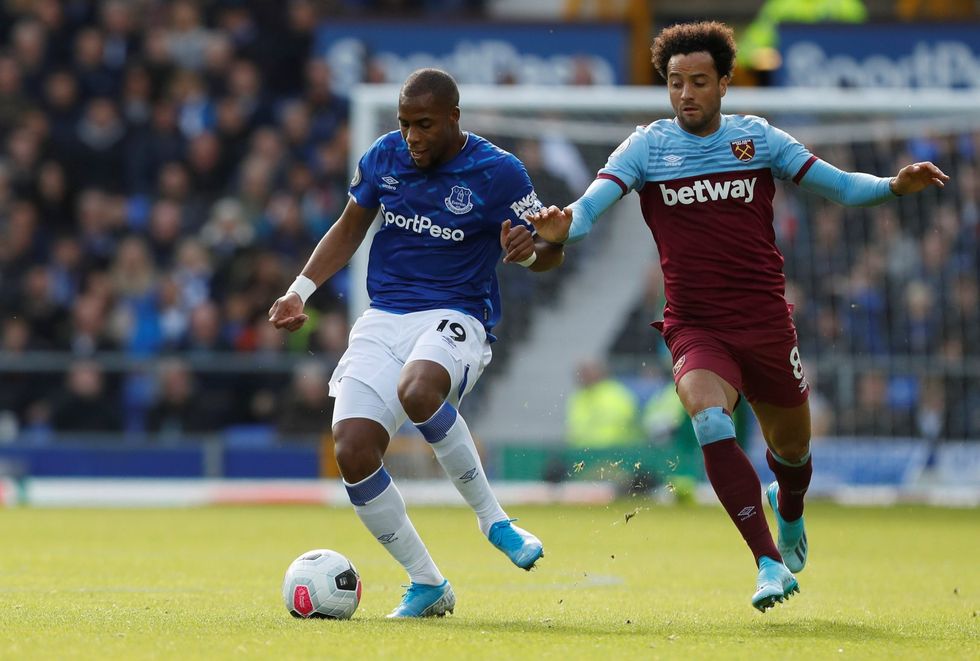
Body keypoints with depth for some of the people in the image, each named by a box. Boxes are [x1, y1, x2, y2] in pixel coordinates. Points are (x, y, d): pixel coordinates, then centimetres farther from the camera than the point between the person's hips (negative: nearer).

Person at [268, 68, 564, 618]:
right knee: (353, 452, -15)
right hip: (384, 320, 5)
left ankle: (492, 517, -19)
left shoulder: (498, 172, -7)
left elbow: (552, 251, 0)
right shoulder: (383, 157, 5)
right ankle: (427, 586, 1)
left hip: (456, 319, -5)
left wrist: (528, 251, -24)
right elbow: (349, 230, 19)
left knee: (418, 391, -40)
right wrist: (301, 291, 8)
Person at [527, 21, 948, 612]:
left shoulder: (757, 138, 1)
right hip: (696, 326, -2)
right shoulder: (648, 146, -2)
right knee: (709, 417, -30)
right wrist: (563, 227, -36)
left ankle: (789, 512, 53)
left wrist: (893, 186, -16)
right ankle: (770, 563, -30)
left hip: (766, 320, 2)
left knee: (792, 447, 14)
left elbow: (839, 185, 3)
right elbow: (592, 203, -13)